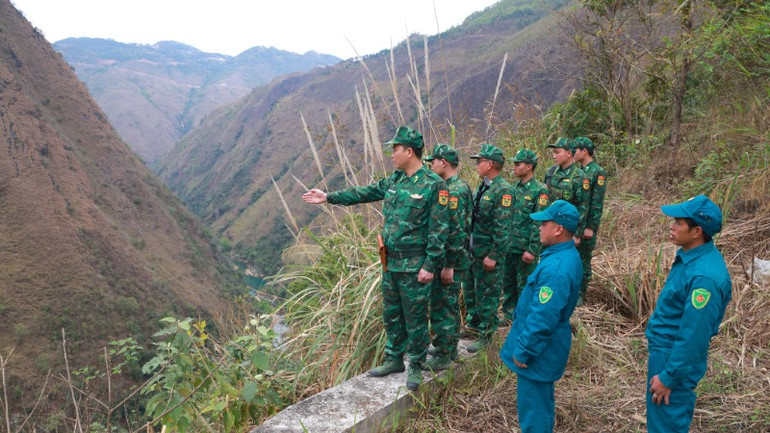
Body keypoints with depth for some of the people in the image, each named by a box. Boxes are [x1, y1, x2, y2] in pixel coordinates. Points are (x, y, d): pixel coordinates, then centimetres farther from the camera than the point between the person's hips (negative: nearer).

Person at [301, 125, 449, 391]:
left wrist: (430, 265, -18)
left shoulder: (434, 185, -14)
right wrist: (329, 197, 17)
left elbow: (438, 230, -16)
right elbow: (364, 193, 17)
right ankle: (394, 360, 32)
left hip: (414, 267, -7)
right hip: (391, 262, 7)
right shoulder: (394, 180, 8)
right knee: (391, 315, 17)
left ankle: (416, 367, 21)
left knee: (415, 317, 5)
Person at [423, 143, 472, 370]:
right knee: (450, 305, 19)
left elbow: (456, 231, -24)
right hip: (454, 259, 10)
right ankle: (450, 349, 31)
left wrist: (449, 265, -22)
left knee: (441, 308, -2)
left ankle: (443, 357, 8)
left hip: (451, 261, -10)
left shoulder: (454, 191, -20)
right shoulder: (460, 186, 12)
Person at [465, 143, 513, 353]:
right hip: (473, 250, 9)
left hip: (489, 254, -9)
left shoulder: (503, 190, -18)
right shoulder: (482, 187, 10)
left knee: (486, 295, 2)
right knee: (470, 290, 20)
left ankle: (486, 335, 15)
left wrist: (493, 256, -21)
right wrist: (467, 245, 17)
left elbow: (502, 228, -21)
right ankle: (473, 324, 37)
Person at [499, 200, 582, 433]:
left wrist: (523, 351, -18)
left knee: (533, 406, 6)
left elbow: (542, 319, -29)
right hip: (548, 344, 10)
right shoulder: (566, 254, 3)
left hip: (540, 348, -10)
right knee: (538, 397, 26)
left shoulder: (556, 269, -31)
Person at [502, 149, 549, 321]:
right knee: (508, 281, 15)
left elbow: (539, 223, -15)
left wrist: (532, 250, -17)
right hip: (510, 246, 7)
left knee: (525, 285, 5)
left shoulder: (540, 191, -12)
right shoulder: (515, 188, 9)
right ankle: (509, 315, 29)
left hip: (526, 248, -7)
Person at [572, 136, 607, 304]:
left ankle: (580, 294, 15)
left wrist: (591, 227, -16)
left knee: (583, 260, 4)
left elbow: (597, 204, -13)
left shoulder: (598, 173, -10)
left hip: (586, 225, -6)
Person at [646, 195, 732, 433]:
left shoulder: (703, 276, -30)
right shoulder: (692, 255, 0)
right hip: (664, 350, 9)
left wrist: (668, 377, -18)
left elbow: (693, 336, -26)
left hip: (677, 358, -9)